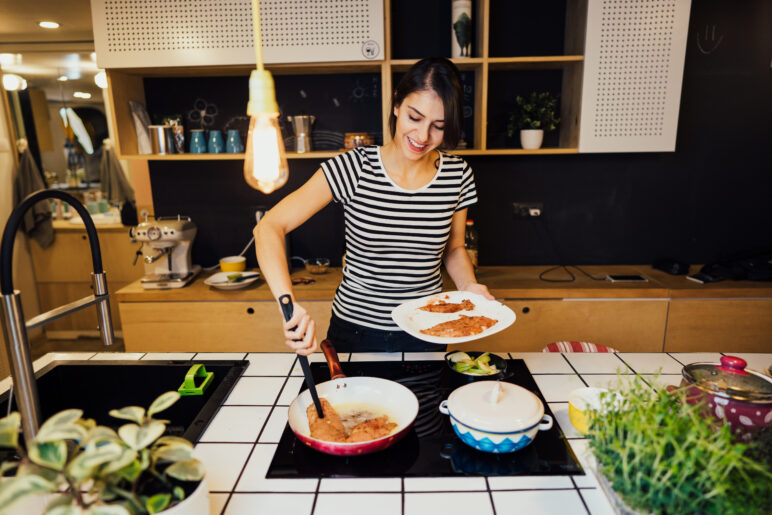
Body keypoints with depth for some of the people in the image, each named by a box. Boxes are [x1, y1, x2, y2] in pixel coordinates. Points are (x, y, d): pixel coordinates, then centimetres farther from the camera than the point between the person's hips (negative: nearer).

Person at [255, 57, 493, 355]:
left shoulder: (457, 175, -7)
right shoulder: (353, 168, -17)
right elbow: (269, 228, -22)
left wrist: (469, 286, -12)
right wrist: (289, 302, -36)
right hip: (355, 333, -2)